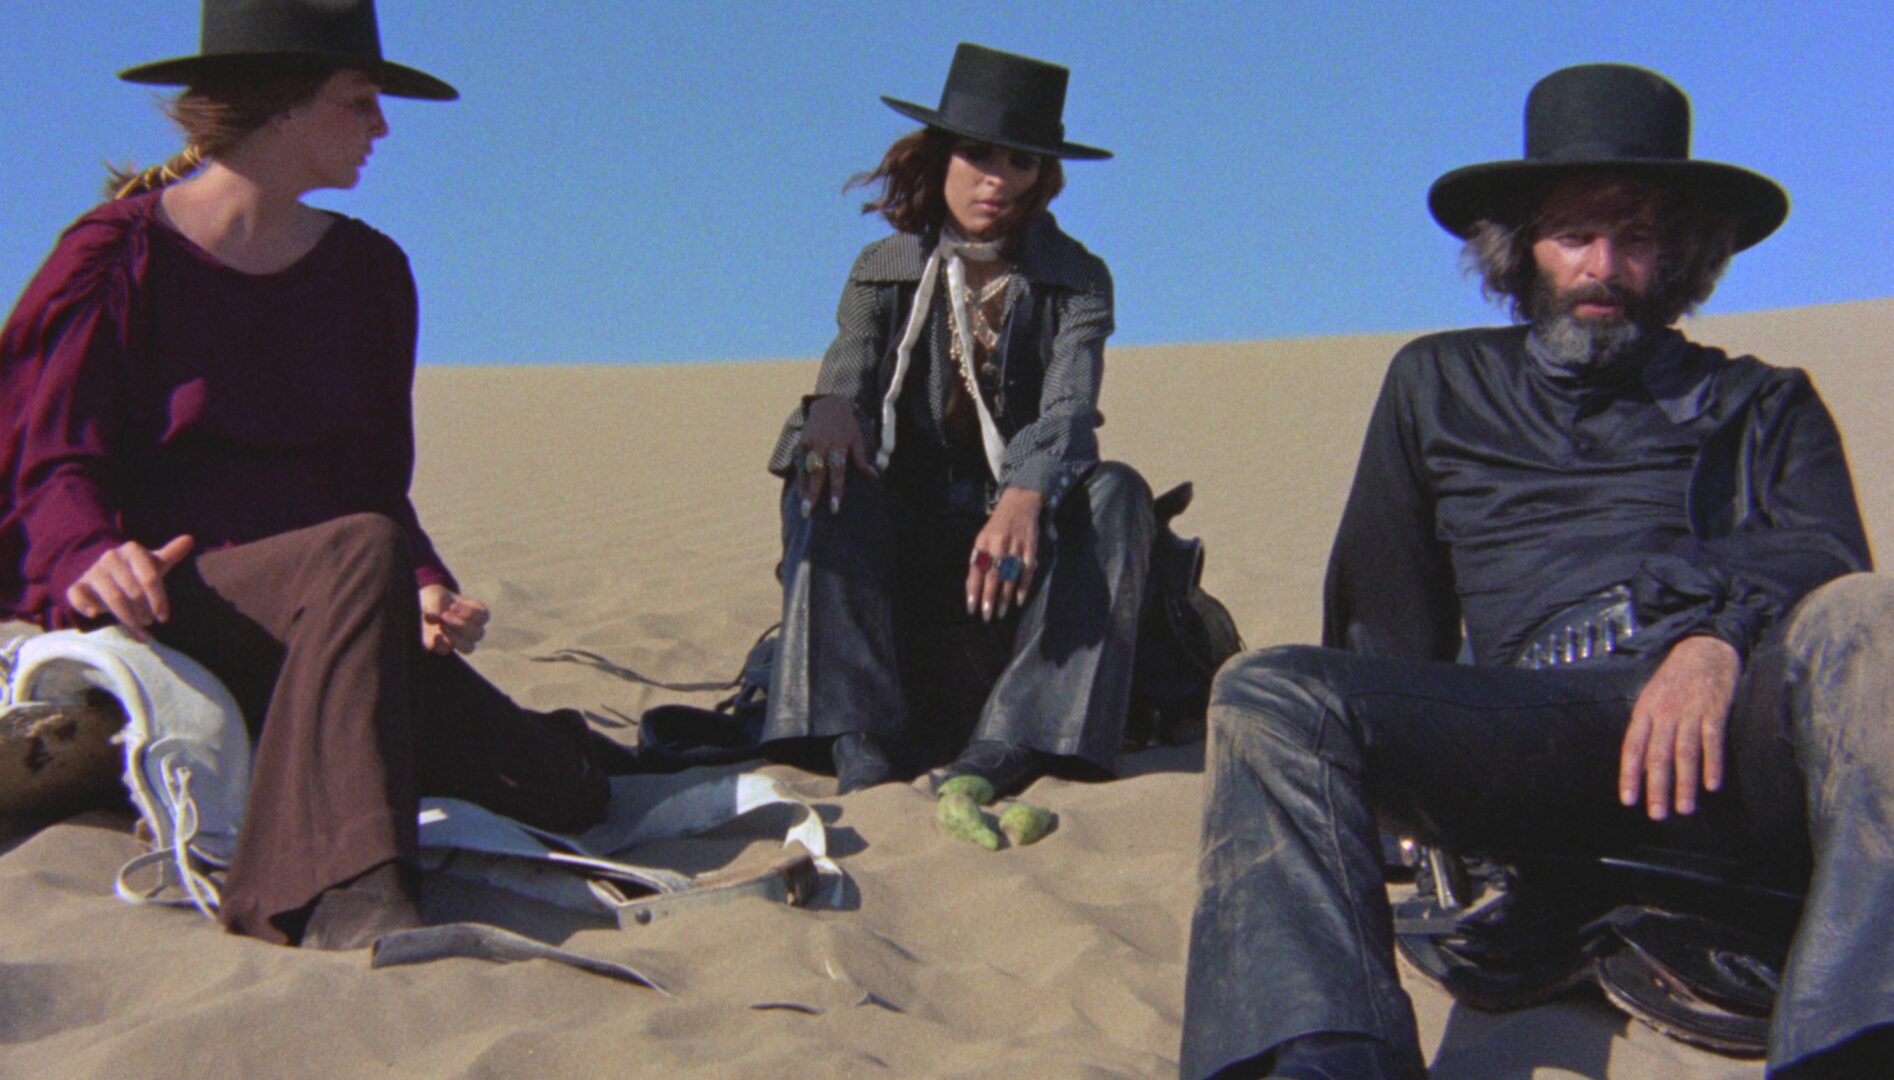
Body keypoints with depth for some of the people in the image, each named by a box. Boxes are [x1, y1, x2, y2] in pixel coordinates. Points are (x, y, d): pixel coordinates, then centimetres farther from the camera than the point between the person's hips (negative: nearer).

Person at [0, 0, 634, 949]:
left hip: (329, 616, 5)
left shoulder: (368, 269, 17)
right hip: (163, 612, -5)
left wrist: (425, 591, -6)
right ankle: (343, 894, -49)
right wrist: (94, 559, -30)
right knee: (361, 553, -38)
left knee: (562, 795, -15)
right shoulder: (119, 256, 1)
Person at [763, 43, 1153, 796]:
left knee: (1115, 492, -30)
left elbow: (1070, 408, -16)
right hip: (902, 537, 1)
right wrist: (832, 408, -37)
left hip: (1016, 526, 0)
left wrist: (1026, 495, -40)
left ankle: (1010, 745, -42)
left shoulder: (1076, 279, 3)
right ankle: (862, 736, -40)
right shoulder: (882, 271, 7)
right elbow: (847, 370, -9)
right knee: (824, 471, -28)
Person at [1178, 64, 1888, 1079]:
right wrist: (1382, 754, 14)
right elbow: (1386, 617, 31)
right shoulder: (1440, 384, 31)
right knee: (1269, 694, -25)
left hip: (1742, 712, -1)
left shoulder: (1762, 404, 27)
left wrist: (1723, 636, -15)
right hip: (1536, 723, 1)